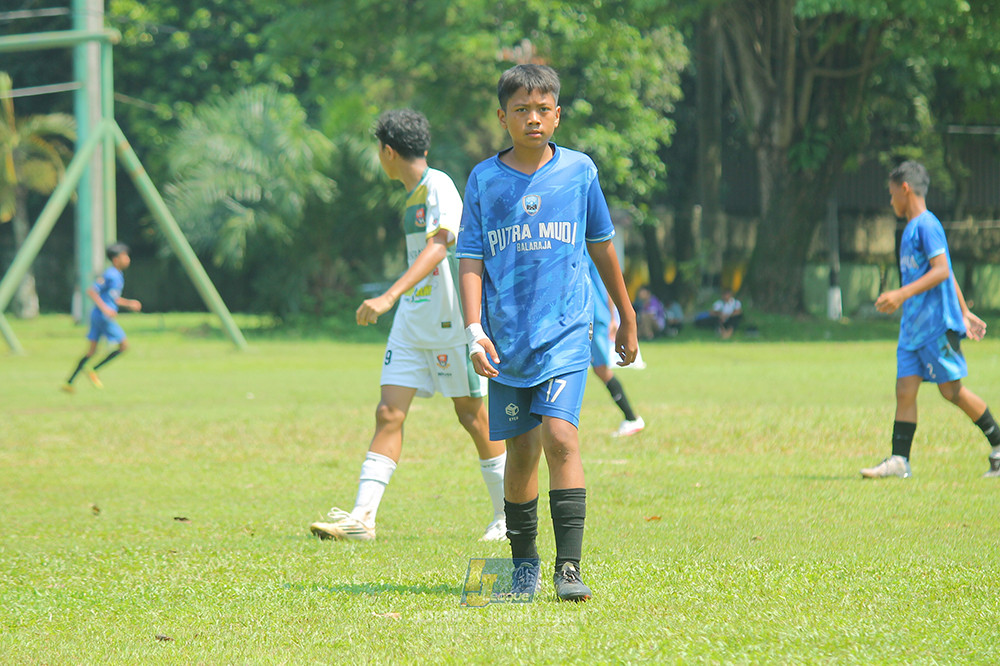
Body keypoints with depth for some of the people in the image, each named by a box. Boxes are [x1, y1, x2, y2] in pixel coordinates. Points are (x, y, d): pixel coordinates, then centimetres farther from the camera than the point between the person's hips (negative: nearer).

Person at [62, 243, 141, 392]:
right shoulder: (110, 275, -14)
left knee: (92, 351, 11)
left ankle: (69, 382, 11)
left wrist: (129, 303, 19)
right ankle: (94, 371, -3)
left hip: (97, 316, 10)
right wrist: (104, 308, -25)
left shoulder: (118, 275, 16)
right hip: (104, 317, -10)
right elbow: (91, 291, -19)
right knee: (124, 345, -5)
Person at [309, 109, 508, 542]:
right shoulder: (414, 194, 14)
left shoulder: (439, 186, -14)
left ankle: (508, 516, 15)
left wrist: (390, 297, -38)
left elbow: (438, 246, -28)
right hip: (412, 325, 8)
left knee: (472, 416, 2)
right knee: (389, 413, -2)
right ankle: (362, 518, -8)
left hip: (451, 323, -8)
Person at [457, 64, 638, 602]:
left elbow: (601, 246, 16)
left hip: (565, 333, -1)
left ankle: (569, 567, -19)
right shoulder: (484, 179, 4)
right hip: (506, 339, 2)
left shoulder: (579, 170, 3)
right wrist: (474, 329, -10)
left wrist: (626, 317, 24)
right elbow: (471, 260, 3)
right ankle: (522, 566, 21)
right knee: (520, 453, 7)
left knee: (560, 436, -18)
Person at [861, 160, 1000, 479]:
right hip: (913, 327, 9)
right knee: (905, 390, -1)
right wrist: (964, 312, 27)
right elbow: (948, 274, 23)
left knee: (952, 390, -4)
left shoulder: (926, 225, -12)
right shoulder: (911, 228, 18)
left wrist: (902, 295, -27)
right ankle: (899, 460, -5)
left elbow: (942, 271, -21)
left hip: (937, 324, -9)